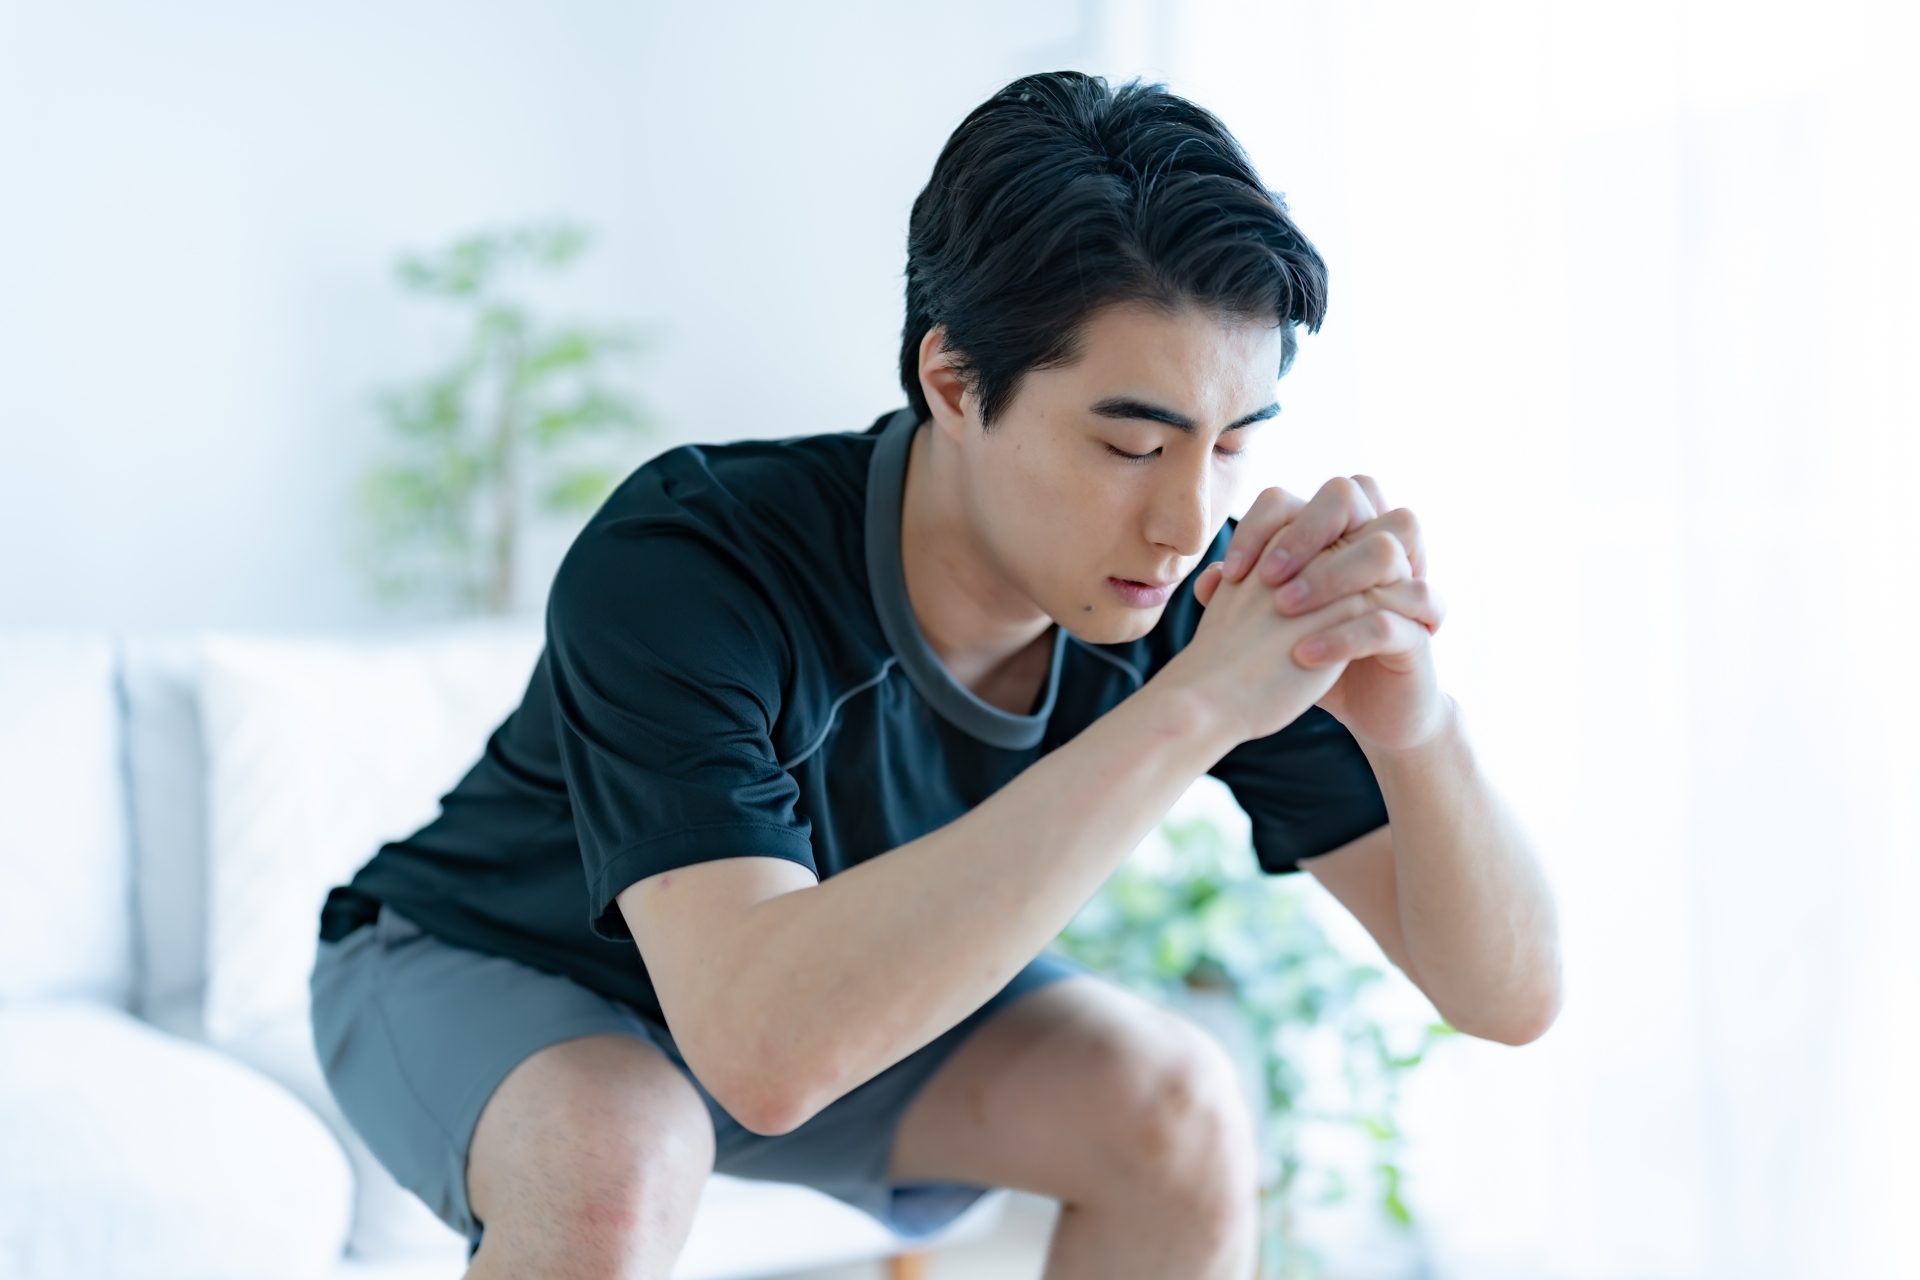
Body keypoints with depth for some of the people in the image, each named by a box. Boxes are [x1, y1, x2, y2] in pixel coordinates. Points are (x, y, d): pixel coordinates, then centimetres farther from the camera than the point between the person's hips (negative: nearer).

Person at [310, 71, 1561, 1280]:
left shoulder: (1191, 599, -22)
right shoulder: (683, 565, -36)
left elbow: (1511, 993, -22)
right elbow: (762, 1045, -50)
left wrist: (1412, 718, -44)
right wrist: (1191, 708, -51)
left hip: (850, 992, 4)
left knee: (1175, 1107, -19)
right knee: (614, 1161, -35)